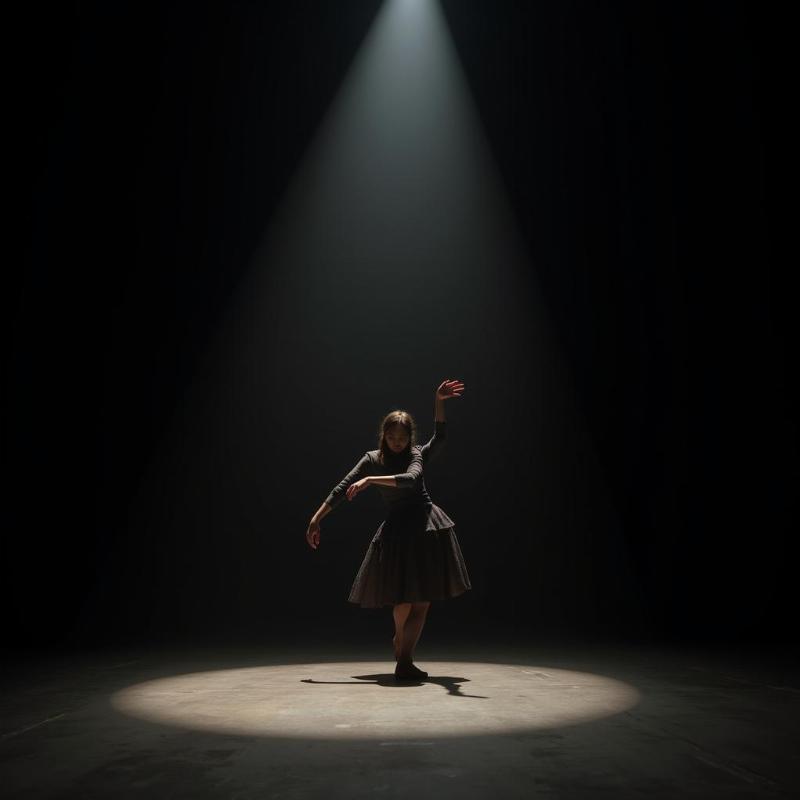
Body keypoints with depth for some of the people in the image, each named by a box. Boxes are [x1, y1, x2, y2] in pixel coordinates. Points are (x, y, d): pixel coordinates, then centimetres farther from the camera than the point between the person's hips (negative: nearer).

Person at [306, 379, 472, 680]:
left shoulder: (417, 454, 1)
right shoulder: (372, 459, 4)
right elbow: (341, 489, 1)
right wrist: (316, 519, -4)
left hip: (428, 528, 1)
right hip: (397, 529, -1)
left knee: (422, 600, 6)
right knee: (403, 598, -5)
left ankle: (405, 661, 22)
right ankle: (399, 638, 21)